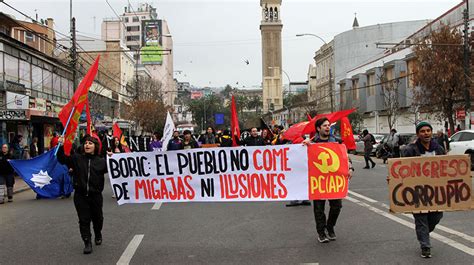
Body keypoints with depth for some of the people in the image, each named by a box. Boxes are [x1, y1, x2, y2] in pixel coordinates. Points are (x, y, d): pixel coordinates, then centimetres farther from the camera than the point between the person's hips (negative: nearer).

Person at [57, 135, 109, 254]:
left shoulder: (101, 161, 1)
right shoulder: (77, 158, 3)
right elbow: (62, 159, 0)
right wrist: (61, 146, -12)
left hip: (96, 195, 0)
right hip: (80, 195, 0)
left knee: (97, 218, 16)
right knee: (84, 220, 0)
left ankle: (98, 235, 43)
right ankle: (87, 243, 9)